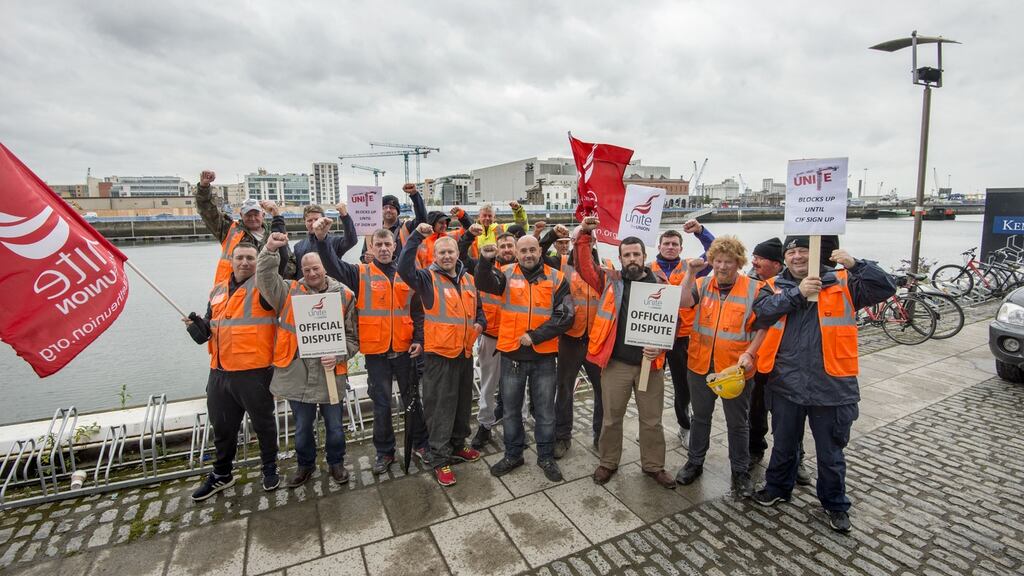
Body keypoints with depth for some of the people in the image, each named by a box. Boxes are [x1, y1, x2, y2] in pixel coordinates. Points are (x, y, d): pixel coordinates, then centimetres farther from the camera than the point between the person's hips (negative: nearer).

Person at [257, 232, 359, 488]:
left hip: (330, 374, -1)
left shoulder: (344, 295, -2)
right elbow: (264, 278, -16)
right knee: (302, 427, 19)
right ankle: (305, 464, 43)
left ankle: (336, 463, 39)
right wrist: (270, 249, -30)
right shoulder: (290, 292, 1)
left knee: (335, 426, 14)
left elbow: (352, 336, 0)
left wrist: (338, 356, -15)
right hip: (296, 374, 1)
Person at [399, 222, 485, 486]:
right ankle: (439, 459, 15)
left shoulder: (468, 279, 11)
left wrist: (480, 322, 1)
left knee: (463, 403, 19)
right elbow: (404, 268, -28)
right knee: (440, 407, 1)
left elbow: (478, 308, 22)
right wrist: (417, 236, -30)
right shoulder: (428, 277, -7)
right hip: (439, 354, -6)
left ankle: (457, 445, 38)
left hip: (465, 353, 6)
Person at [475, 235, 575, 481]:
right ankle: (513, 454, 34)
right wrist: (485, 261, -40)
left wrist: (534, 336, -15)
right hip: (512, 354, 1)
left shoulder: (556, 278, -1)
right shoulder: (506, 274, 0)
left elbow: (566, 316, -8)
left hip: (544, 355, 0)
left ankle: (546, 456, 32)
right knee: (511, 408, 15)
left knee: (545, 410, 12)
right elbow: (485, 284, -20)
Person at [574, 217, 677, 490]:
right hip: (616, 363, 0)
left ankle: (654, 465, 34)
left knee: (652, 420, 14)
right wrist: (584, 234, -19)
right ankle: (608, 463, 32)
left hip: (651, 363, 1)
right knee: (611, 417, 13)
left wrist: (660, 346, -11)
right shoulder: (610, 280, 3)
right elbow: (584, 266, -9)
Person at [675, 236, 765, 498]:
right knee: (700, 417, 18)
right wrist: (690, 273, -19)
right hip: (700, 365, 2)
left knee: (738, 423, 14)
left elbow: (763, 326, -3)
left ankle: (741, 471, 33)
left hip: (735, 368, -2)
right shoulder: (703, 284, 1)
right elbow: (682, 303, -16)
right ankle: (695, 462, 35)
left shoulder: (753, 288, -6)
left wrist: (750, 352, -14)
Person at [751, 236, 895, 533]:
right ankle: (777, 488, 42)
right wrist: (797, 292, -21)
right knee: (783, 445, 20)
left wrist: (855, 264, -21)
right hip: (786, 386, 1)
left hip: (831, 388, -1)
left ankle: (835, 504, 38)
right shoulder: (774, 286, 3)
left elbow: (885, 288, -8)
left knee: (831, 452, 15)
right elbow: (762, 311, -14)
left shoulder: (842, 283, 1)